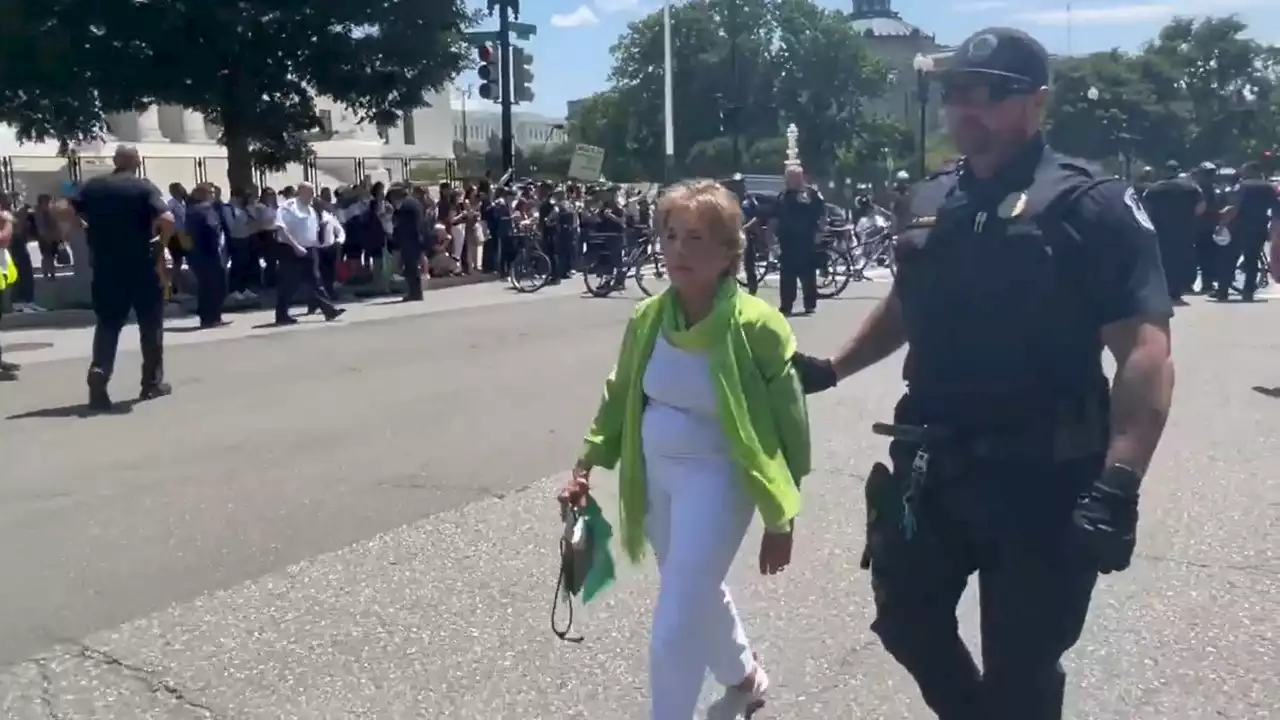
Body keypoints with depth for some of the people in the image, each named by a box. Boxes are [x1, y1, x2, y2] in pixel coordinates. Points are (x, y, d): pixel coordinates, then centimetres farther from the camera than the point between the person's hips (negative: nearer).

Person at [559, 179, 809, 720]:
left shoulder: (756, 328, -19)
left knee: (674, 630, -8)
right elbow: (620, 397, 10)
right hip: (654, 474, 7)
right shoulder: (647, 318, -3)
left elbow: (786, 427, -11)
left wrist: (780, 521, -9)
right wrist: (587, 464, 2)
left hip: (715, 480, -6)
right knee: (700, 592, 26)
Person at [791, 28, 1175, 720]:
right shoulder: (928, 202, 7)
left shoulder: (1091, 205, -12)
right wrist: (832, 367, 21)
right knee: (906, 616, 19)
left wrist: (1117, 487, -29)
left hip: (1041, 480, -6)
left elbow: (1144, 353, -19)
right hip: (932, 468, 6)